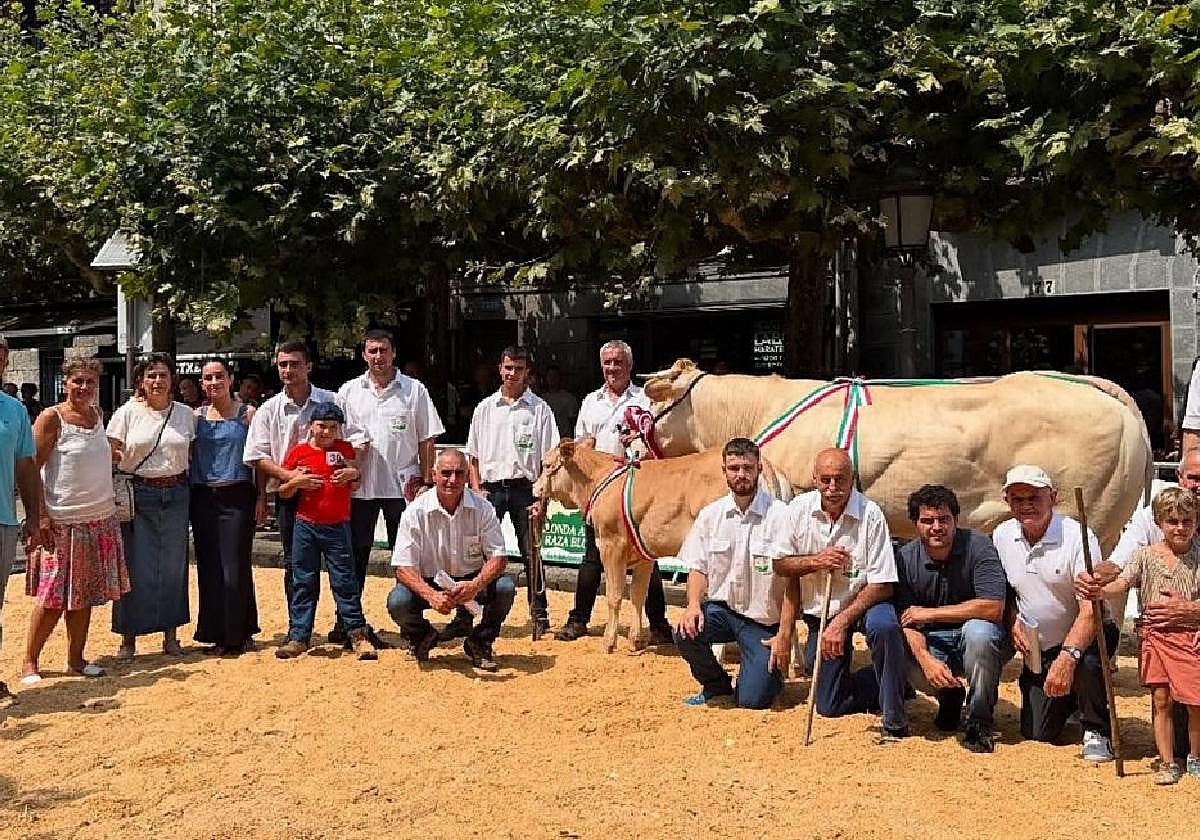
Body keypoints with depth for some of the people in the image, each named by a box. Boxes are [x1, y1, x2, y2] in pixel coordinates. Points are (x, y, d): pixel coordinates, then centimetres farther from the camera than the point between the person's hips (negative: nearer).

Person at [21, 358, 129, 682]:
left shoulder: (98, 414, 10)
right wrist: (40, 515, -16)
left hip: (100, 519, 6)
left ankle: (76, 659, 20)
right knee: (53, 597, -3)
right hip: (61, 521, -6)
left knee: (84, 595, 10)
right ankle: (29, 662, 10)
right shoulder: (51, 418, -8)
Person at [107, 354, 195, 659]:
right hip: (138, 494, -2)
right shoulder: (127, 413, 0)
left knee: (173, 566, 7)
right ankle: (128, 637, 10)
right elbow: (112, 456, -2)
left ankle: (171, 634, 19)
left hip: (176, 495, 3)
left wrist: (187, 486, 3)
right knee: (137, 567, -1)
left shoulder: (186, 414, 7)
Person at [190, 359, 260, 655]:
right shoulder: (196, 415, 10)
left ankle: (239, 633, 9)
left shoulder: (247, 413, 3)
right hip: (203, 498, 3)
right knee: (209, 567, 4)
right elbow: (186, 455, 11)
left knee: (235, 567, -3)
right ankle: (217, 634, 15)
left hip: (237, 497, -3)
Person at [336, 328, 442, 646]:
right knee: (355, 556, 7)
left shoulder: (414, 390, 3)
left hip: (403, 485, -1)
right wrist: (350, 446, -9)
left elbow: (427, 440, 3)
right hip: (360, 484, 2)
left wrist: (426, 480, -4)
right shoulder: (349, 391, 8)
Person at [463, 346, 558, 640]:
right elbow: (473, 455, 13)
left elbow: (549, 458, 0)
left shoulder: (539, 408, 3)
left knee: (531, 555, 3)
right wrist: (477, 490, 1)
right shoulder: (485, 408, 10)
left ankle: (539, 615, 14)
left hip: (525, 489, -2)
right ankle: (463, 618, 1)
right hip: (490, 488, 2)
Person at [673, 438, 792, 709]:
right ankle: (716, 686, 4)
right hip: (721, 609, 3)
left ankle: (772, 671, 25)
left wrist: (784, 635, -14)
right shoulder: (710, 514, 2)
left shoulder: (780, 516, -11)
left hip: (764, 621, -3)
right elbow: (698, 567, 6)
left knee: (752, 701, -12)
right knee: (686, 634, -27)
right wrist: (693, 604, -14)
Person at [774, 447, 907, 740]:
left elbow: (882, 584, -19)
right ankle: (886, 683, 31)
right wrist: (815, 561, -20)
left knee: (884, 626, -40)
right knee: (830, 706, 4)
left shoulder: (870, 515, -20)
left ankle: (894, 722, -23)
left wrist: (842, 622, -26)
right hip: (820, 610, 4)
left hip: (865, 601, -4)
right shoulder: (799, 509, -8)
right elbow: (779, 565, 0)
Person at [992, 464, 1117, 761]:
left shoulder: (1078, 537, -20)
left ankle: (1096, 731, -9)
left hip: (1082, 636, -4)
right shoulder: (1001, 536, -2)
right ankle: (1068, 698, 34)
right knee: (1037, 733, 0)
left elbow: (1091, 608, -28)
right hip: (1038, 647, 5)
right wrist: (1012, 621, -6)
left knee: (1087, 662, -39)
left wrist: (1067, 658, -40)